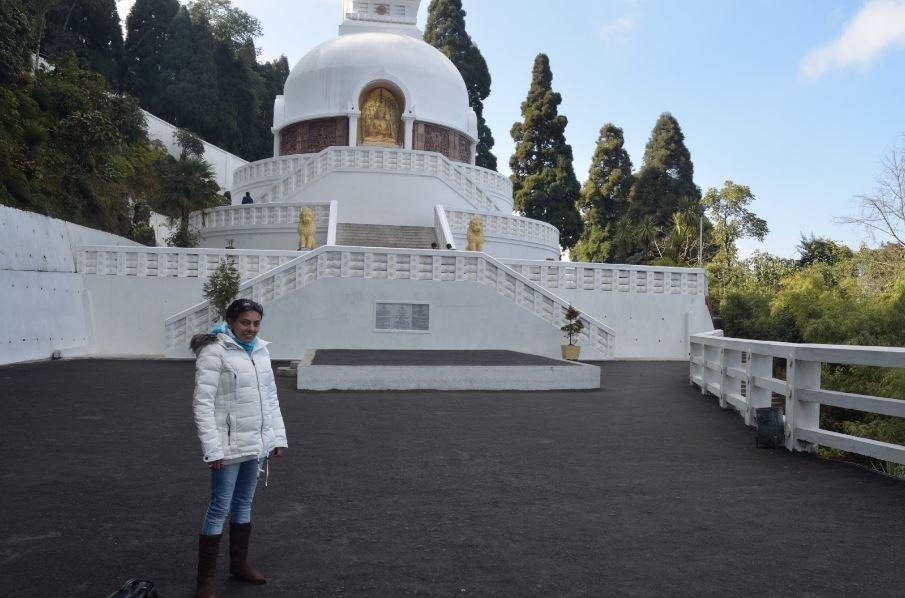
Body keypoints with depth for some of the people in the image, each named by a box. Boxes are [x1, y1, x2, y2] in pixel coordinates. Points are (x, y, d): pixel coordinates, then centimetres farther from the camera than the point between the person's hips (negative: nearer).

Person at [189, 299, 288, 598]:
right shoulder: (214, 351, -13)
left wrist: (278, 436, 8)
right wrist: (212, 448, -21)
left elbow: (271, 397, 12)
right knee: (219, 508, 1)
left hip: (255, 443, 6)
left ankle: (239, 563, 33)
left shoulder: (261, 350, 7)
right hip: (229, 446, -6)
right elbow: (203, 403, -16)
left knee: (244, 503, 17)